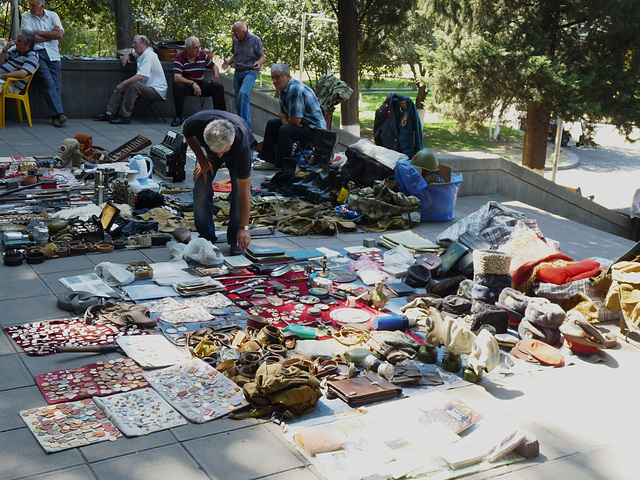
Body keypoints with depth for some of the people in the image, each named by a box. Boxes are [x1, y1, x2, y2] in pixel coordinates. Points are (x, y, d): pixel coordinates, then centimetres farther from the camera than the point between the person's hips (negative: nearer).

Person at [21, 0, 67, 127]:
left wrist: (38, 32, -3)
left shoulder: (53, 15, 10)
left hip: (52, 53, 2)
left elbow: (60, 35, -2)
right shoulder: (26, 17, 6)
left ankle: (56, 116, -5)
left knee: (56, 84, -7)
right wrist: (51, 35, -3)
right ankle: (58, 114, -18)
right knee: (48, 82, -16)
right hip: (36, 53, -2)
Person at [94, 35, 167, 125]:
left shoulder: (148, 56, -17)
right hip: (146, 87, 10)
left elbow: (140, 76, -29)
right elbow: (131, 50, 39)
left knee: (133, 86, -32)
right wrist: (126, 54, 13)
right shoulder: (141, 54, 14)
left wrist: (123, 83, -26)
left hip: (158, 91, -10)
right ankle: (109, 113, -1)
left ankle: (125, 116, -28)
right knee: (121, 88, 5)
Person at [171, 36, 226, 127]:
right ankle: (178, 117, -28)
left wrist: (216, 76, -1)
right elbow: (177, 78, -23)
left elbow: (213, 66, 22)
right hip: (186, 85, -4)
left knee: (219, 87, -14)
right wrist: (192, 83, -33)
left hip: (200, 85, 4)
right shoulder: (179, 58, -12)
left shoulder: (202, 55, 4)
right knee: (179, 87, -37)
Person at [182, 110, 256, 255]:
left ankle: (235, 240, -5)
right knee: (201, 189, -12)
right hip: (206, 151, 2)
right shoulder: (196, 122, -42)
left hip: (236, 155, -2)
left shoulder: (241, 145, -45)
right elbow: (187, 134, -11)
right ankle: (206, 237, 7)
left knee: (240, 190, -20)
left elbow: (245, 191, -39)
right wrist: (202, 160, -15)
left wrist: (244, 228, -40)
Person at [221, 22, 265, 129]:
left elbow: (263, 57, -1)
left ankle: (246, 125, -31)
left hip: (250, 72, -6)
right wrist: (228, 62, 3)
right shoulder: (235, 40, 11)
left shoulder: (255, 39, -5)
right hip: (238, 72, 6)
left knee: (243, 93, -29)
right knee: (238, 102, 3)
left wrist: (258, 63, -24)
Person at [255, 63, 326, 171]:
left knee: (285, 130, -32)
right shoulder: (284, 89, 7)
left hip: (314, 127, -11)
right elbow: (282, 113, 14)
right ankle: (270, 161, 16)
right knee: (272, 124, 16)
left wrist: (287, 123, -5)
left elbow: (295, 121, -29)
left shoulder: (295, 90, -26)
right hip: (302, 123, 11)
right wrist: (286, 122, -10)